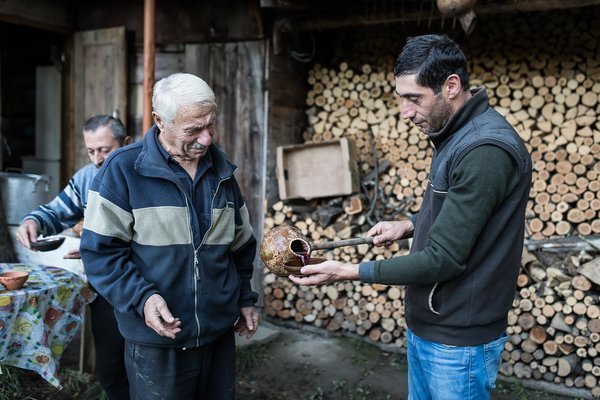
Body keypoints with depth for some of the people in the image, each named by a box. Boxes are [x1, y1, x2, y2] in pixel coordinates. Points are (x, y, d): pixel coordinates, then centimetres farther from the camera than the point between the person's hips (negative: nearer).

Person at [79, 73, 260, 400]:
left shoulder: (222, 171, 7)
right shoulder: (123, 170, -10)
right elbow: (100, 251, -10)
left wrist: (245, 299, 14)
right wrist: (142, 298, -21)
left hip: (220, 333, 5)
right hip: (156, 340, -4)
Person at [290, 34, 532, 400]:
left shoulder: (487, 150, -25)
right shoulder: (457, 136, 5)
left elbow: (443, 259, -25)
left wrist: (348, 272, -21)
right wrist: (409, 226, 3)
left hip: (458, 342, -8)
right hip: (425, 327, 9)